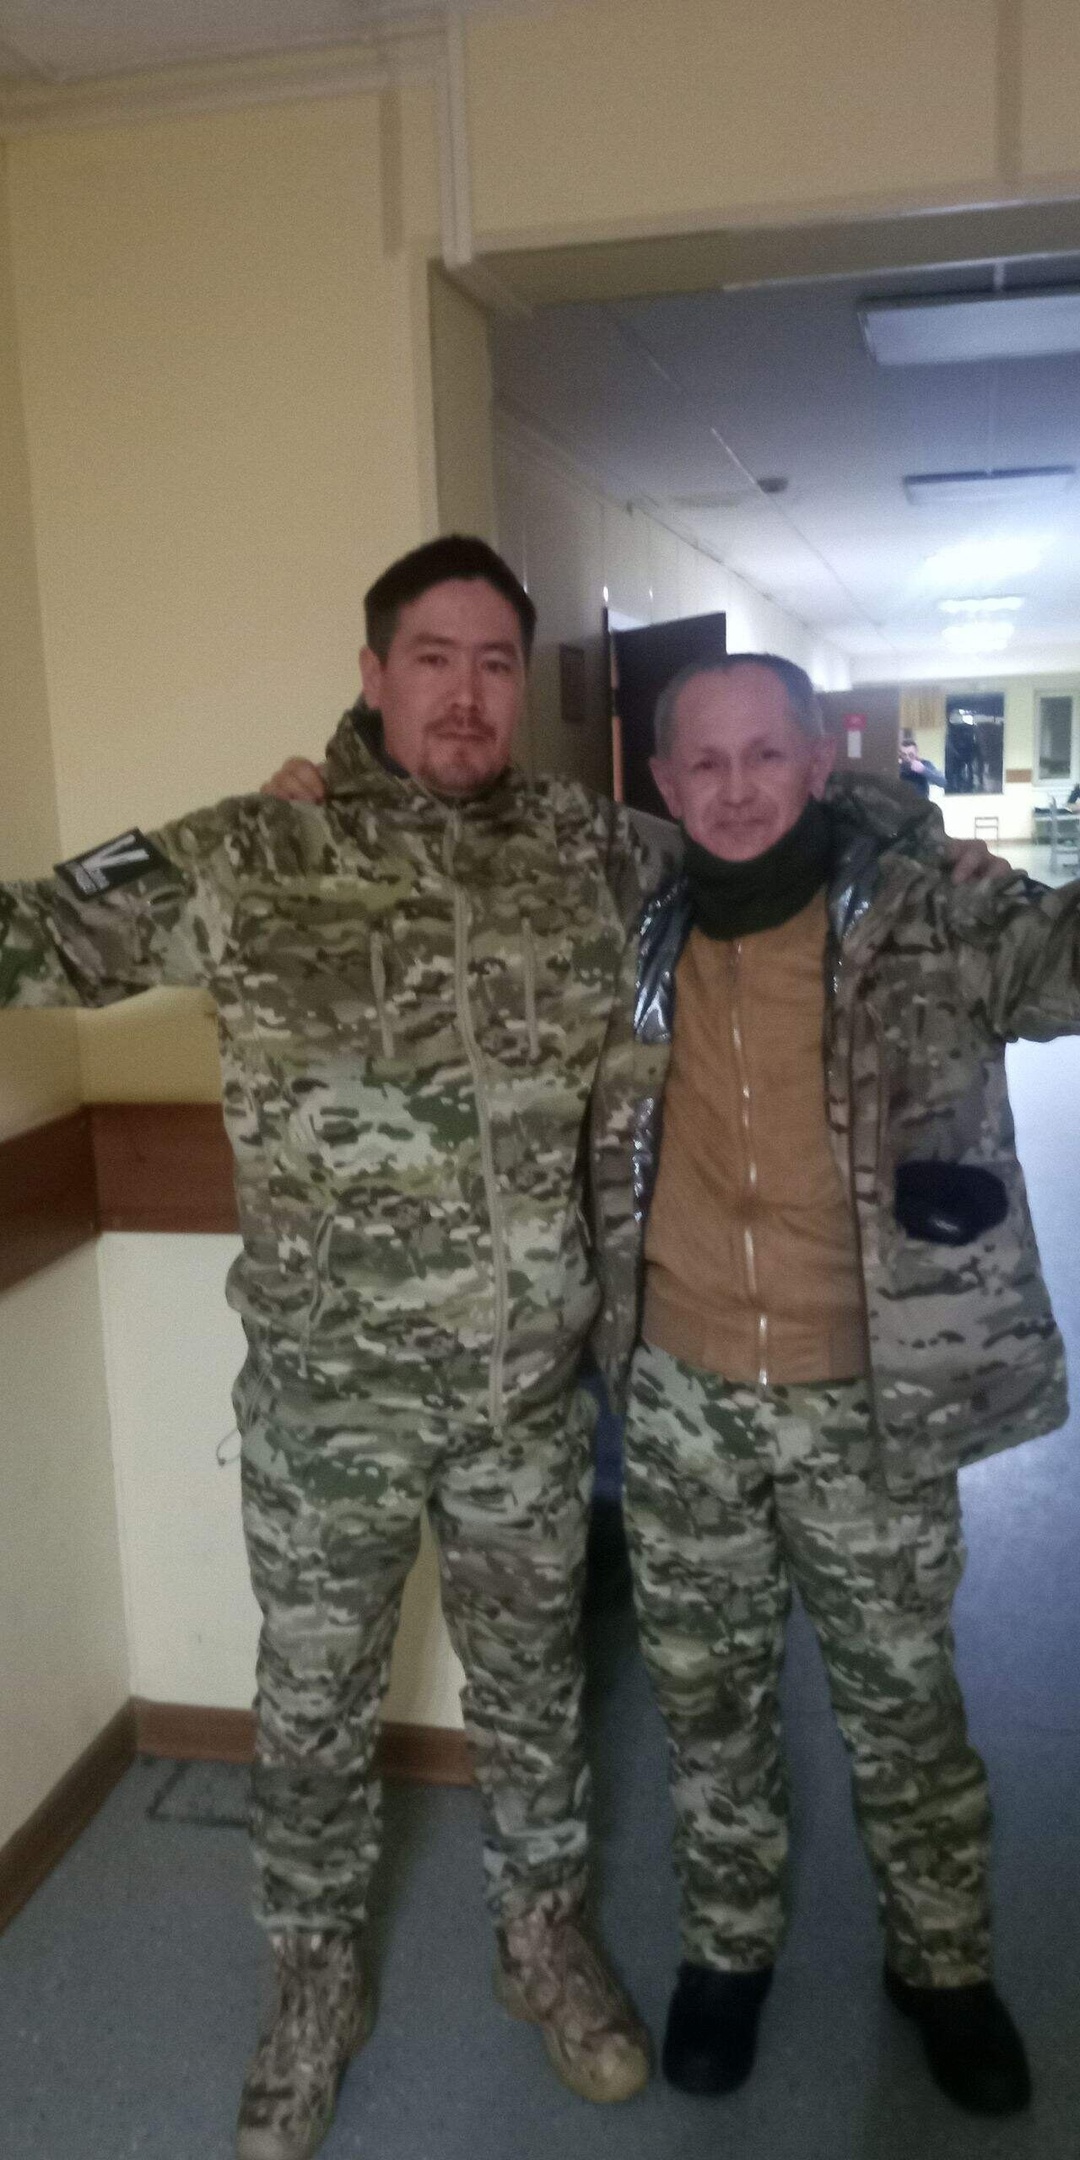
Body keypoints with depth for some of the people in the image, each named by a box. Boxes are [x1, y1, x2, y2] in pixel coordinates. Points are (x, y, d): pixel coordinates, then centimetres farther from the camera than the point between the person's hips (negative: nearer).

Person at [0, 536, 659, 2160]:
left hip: (531, 1383, 2)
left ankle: (544, 1933, 48)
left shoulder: (587, 847, -1)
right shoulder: (248, 859, -10)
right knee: (313, 1708, 17)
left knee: (533, 1682, 21)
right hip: (326, 1390, -2)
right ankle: (317, 1978, 44)